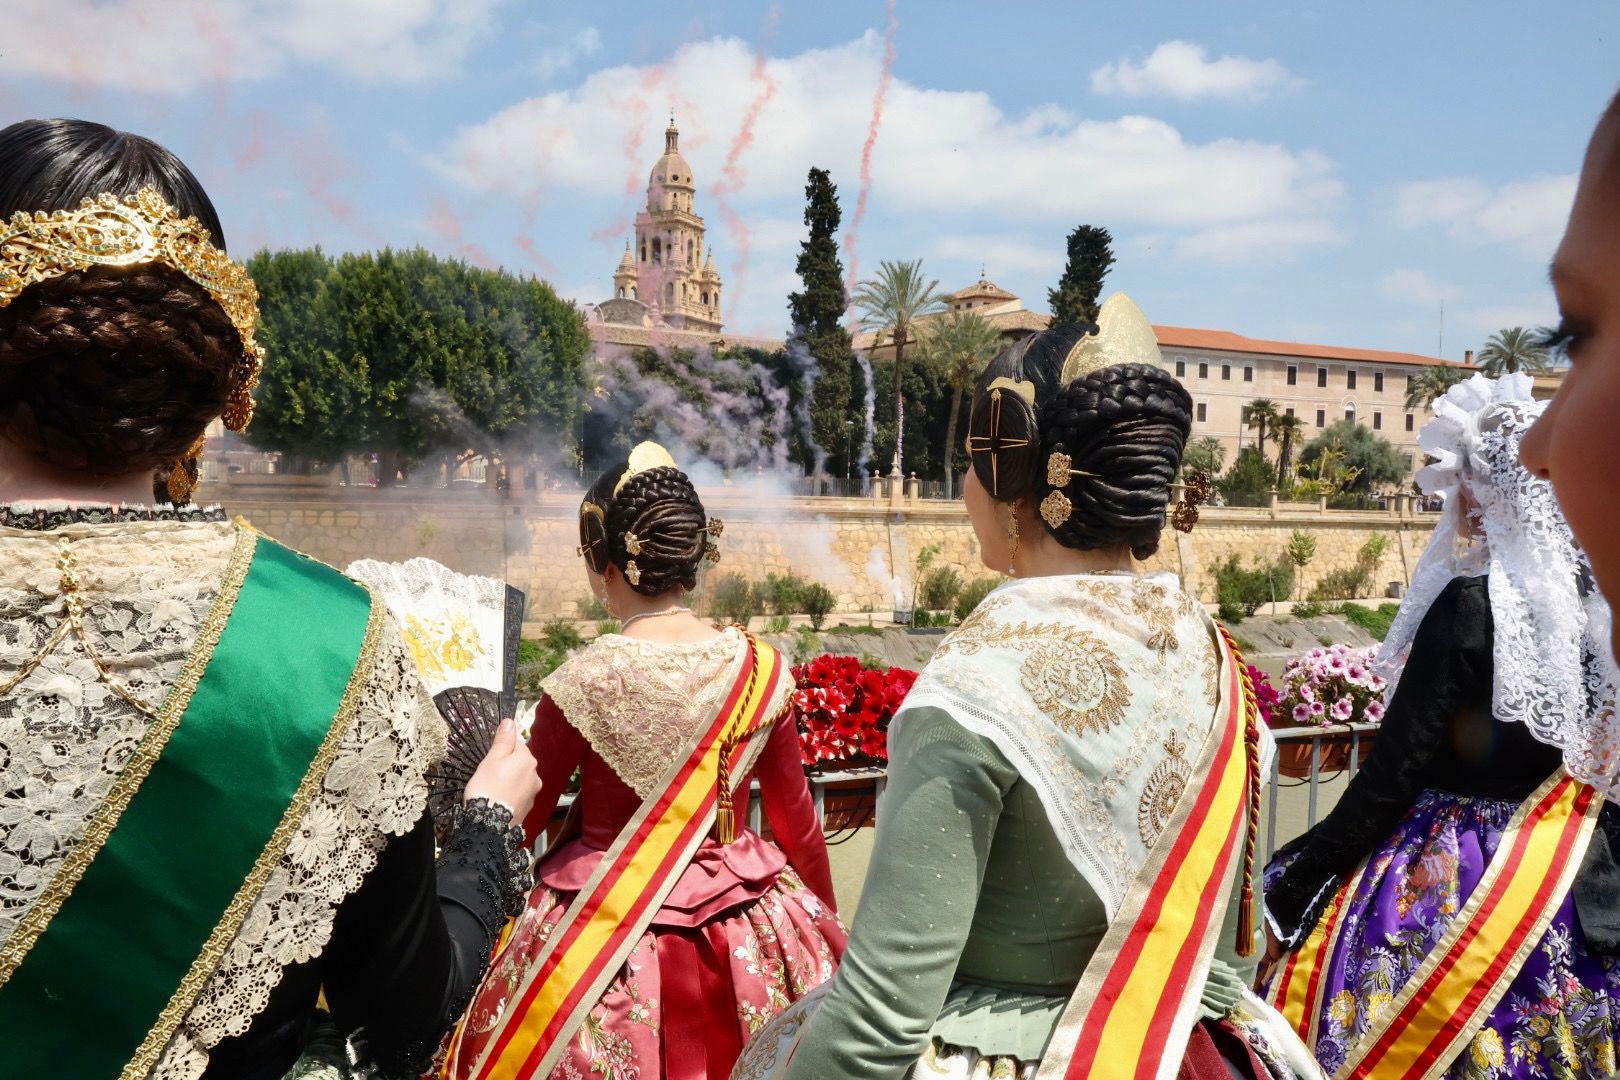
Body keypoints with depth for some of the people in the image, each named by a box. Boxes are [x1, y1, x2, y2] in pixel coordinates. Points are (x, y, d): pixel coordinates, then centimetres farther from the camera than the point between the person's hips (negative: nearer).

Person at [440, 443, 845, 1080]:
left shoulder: (588, 680, -18)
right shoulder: (761, 669, -8)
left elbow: (521, 819, -6)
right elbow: (796, 818, 2)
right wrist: (827, 926, 17)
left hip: (608, 941, -3)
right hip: (746, 940, 3)